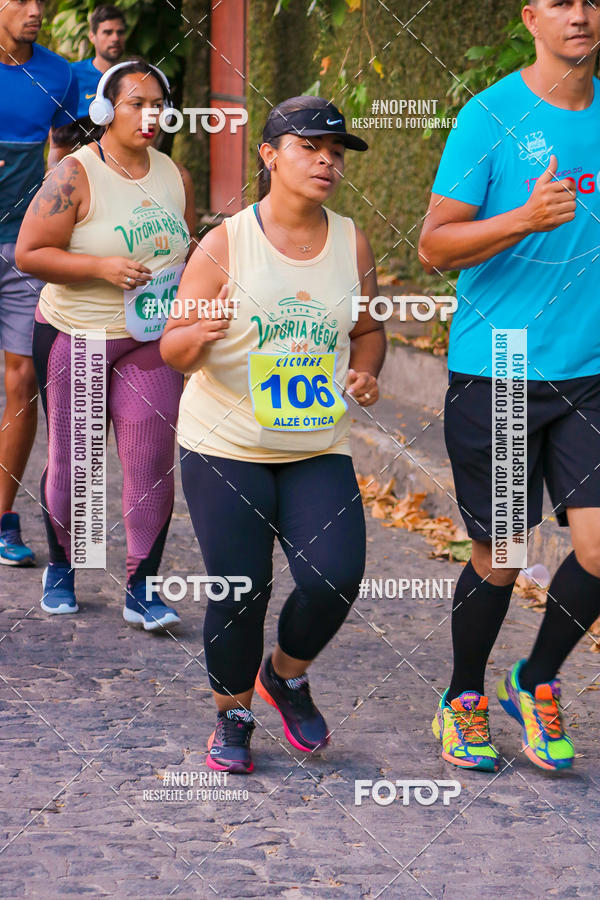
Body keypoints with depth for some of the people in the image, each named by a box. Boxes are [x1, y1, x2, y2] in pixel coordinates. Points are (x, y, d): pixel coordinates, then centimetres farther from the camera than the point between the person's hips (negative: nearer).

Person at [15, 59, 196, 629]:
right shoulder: (76, 176, -11)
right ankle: (60, 568, 29)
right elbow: (30, 253, -14)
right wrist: (104, 267, -22)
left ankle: (141, 588, 2)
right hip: (74, 335, -3)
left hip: (151, 341, 4)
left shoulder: (174, 175, 7)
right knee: (70, 459, 6)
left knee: (152, 462, -5)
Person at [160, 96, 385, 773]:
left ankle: (286, 676, 19)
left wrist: (365, 371, -3)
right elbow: (174, 351, -6)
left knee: (335, 577, -12)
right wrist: (200, 333, -28)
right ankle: (232, 716, 21)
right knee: (239, 591, -5)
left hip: (320, 448, 3)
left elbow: (367, 330, 18)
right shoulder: (225, 244, -7)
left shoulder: (351, 244, 4)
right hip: (225, 447, -3)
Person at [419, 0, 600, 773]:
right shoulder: (490, 117, -7)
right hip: (494, 371, -4)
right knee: (499, 561, 5)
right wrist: (524, 220, -25)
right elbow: (434, 247, -10)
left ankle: (537, 682, 21)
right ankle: (464, 700, 30)